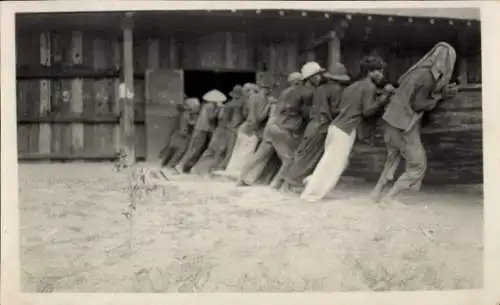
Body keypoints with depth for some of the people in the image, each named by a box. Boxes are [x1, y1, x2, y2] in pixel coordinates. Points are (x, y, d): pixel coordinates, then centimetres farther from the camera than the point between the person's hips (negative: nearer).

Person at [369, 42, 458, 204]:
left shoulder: (420, 69, 8)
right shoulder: (428, 76, -17)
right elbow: (418, 104, -17)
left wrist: (444, 92, 14)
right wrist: (437, 98, 1)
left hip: (393, 118, 9)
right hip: (404, 123, -9)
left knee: (394, 157, 24)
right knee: (418, 165, 3)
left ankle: (377, 192, 25)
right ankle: (390, 197, 0)